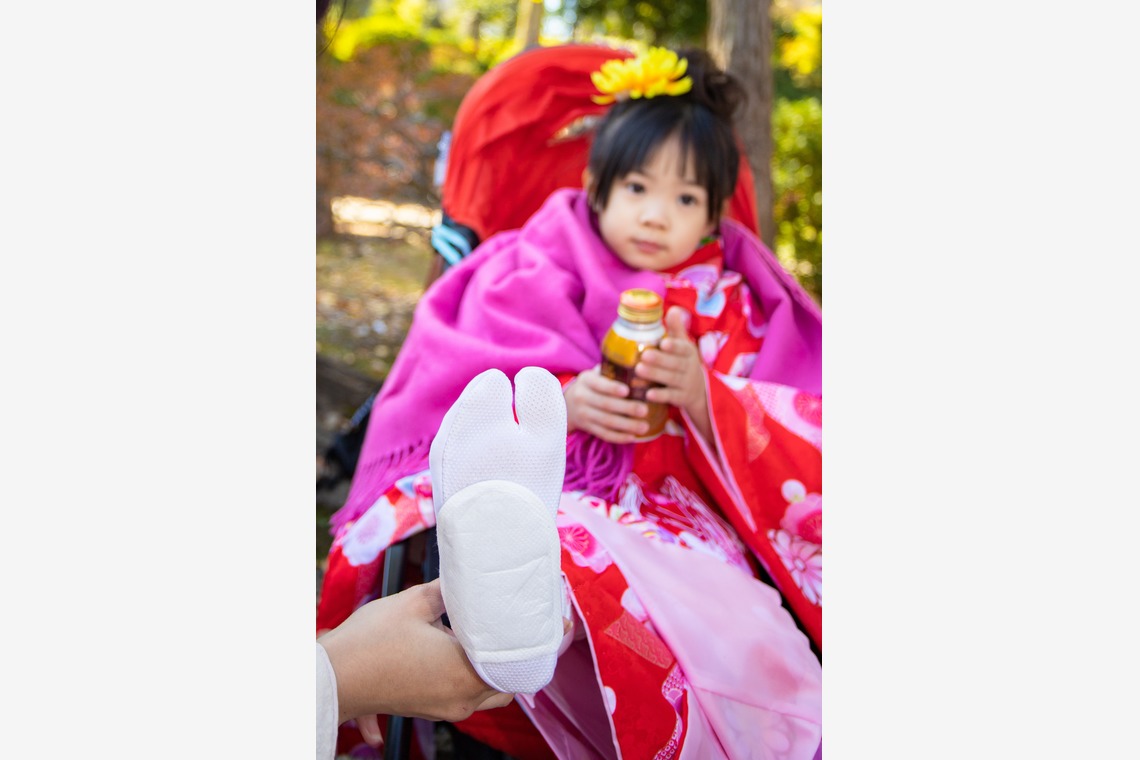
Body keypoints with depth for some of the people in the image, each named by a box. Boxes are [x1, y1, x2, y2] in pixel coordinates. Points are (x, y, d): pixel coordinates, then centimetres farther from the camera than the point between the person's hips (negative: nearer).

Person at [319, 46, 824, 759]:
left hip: (682, 514, 1)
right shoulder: (538, 272, 11)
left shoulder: (733, 299, 14)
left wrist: (703, 398, -19)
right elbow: (465, 393, 0)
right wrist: (564, 402, -22)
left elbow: (790, 446, 4)